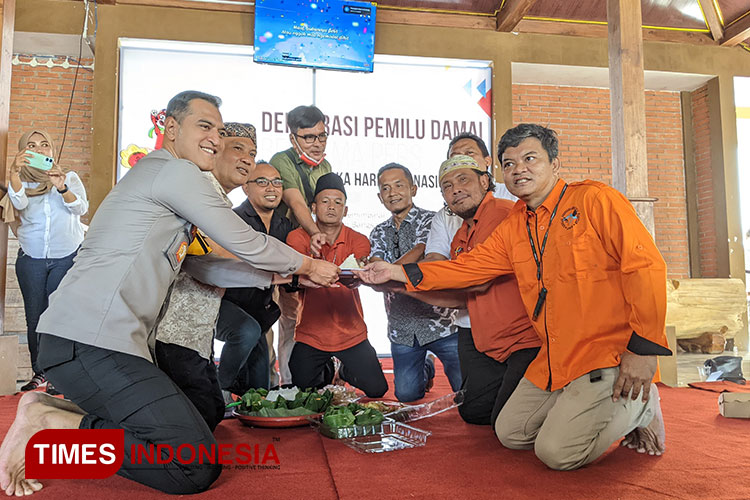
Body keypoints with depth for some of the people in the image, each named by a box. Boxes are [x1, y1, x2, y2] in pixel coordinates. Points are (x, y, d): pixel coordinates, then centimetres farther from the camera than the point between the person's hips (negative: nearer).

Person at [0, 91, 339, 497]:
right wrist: (308, 265, 12)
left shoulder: (156, 175, 25)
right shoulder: (176, 171, -6)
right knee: (198, 466, -13)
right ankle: (47, 423, -7)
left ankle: (51, 412, 11)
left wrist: (280, 277, 25)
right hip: (93, 343, -11)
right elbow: (246, 243, -4)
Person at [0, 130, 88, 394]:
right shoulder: (23, 181, 9)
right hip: (31, 260, 2)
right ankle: (39, 372, 18)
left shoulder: (69, 177, 6)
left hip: (67, 257, -2)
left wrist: (62, 188, -30)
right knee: (34, 318, 4)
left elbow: (81, 207, -11)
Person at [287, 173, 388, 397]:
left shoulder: (358, 240, -1)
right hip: (310, 334, 0)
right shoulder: (298, 237, -4)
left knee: (377, 390, -3)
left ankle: (346, 370, 30)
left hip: (352, 334, 1)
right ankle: (326, 371, 30)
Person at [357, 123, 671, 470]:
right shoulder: (513, 227, 10)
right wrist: (399, 272, 4)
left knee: (557, 451, -14)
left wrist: (643, 349, -19)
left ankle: (638, 407, 8)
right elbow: (469, 266, 10)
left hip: (611, 354, -7)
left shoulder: (594, 200, -10)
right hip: (554, 361, 7)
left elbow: (645, 266, -15)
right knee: (509, 434, 11)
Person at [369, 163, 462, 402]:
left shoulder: (430, 220, -4)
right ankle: (426, 368, 38)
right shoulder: (379, 233, 12)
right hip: (402, 328, 4)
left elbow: (419, 252, -22)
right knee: (406, 394, 6)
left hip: (441, 321, -4)